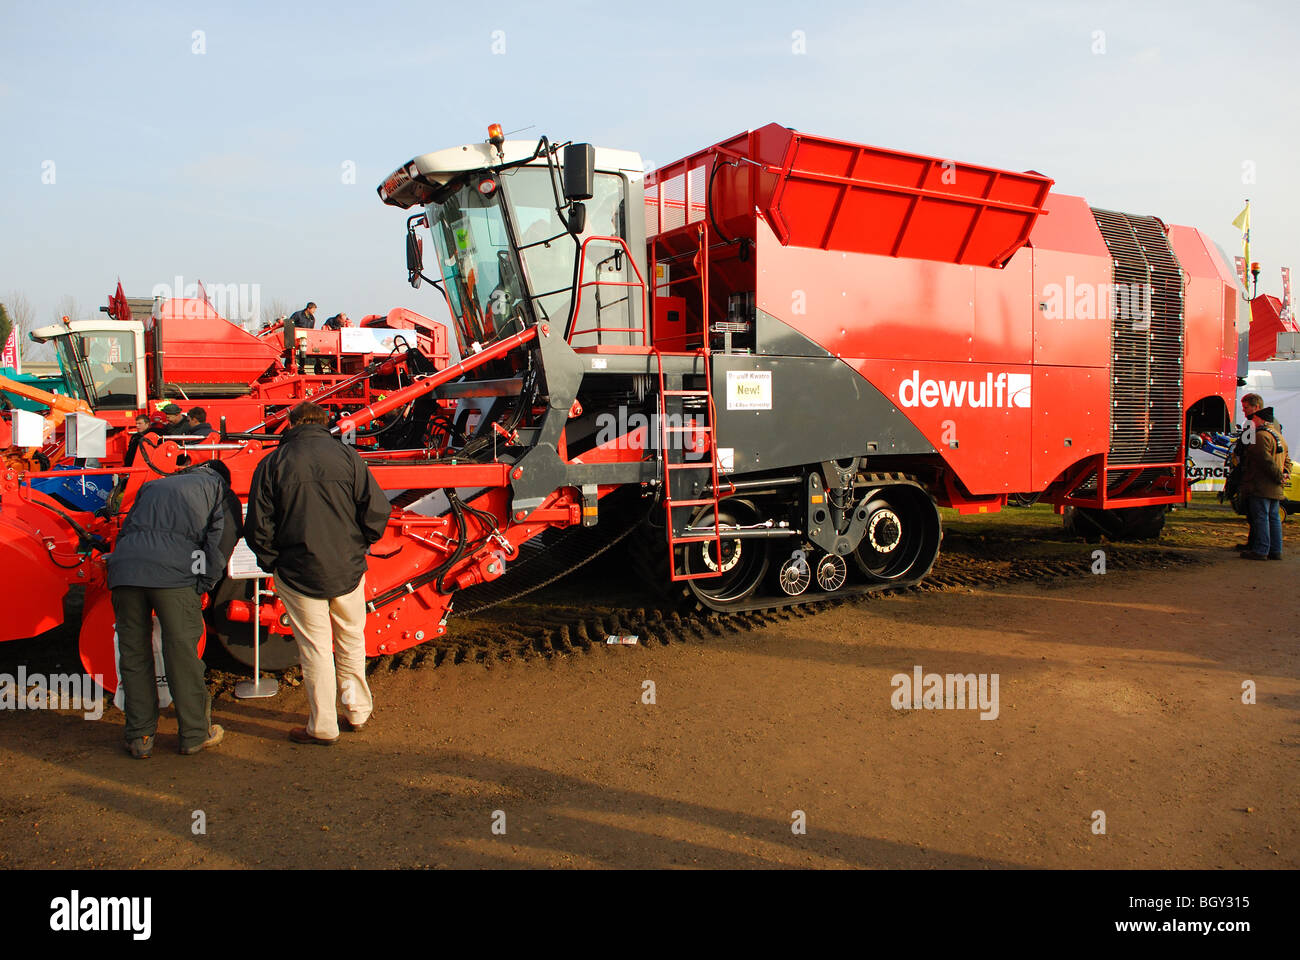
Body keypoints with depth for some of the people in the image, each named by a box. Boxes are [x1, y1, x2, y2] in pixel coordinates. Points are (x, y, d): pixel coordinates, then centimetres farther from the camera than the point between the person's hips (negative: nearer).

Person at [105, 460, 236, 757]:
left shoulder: (152, 485, 35)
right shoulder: (217, 486, 21)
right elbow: (221, 537, 5)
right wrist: (205, 583, 5)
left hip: (124, 565, 4)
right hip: (174, 568, -4)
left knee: (133, 653, 12)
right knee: (183, 651, 3)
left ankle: (139, 737, 19)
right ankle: (195, 733, 12)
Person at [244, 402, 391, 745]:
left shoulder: (272, 464, -3)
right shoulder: (348, 457, -2)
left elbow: (258, 527, -5)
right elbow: (377, 510, -7)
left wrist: (273, 563, 8)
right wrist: (358, 547, 7)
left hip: (299, 574, -1)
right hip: (348, 570, 1)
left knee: (315, 648, 8)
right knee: (351, 640, 17)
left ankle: (322, 727, 17)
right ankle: (357, 712, 29)